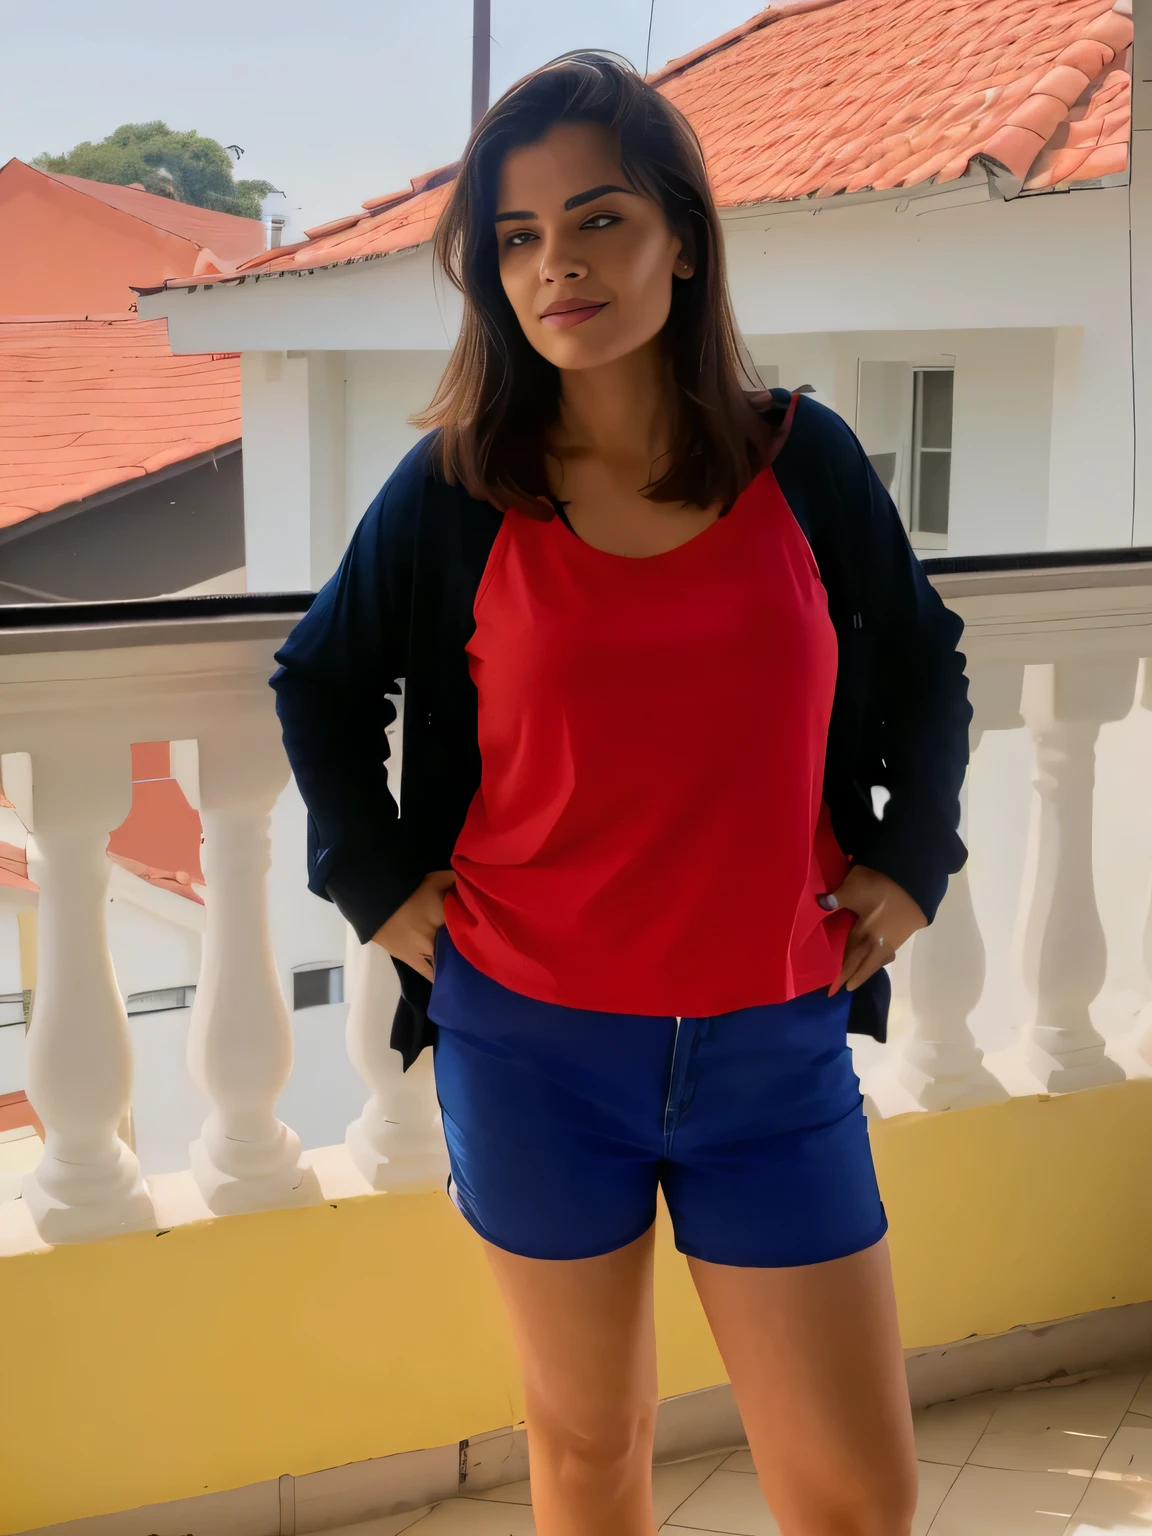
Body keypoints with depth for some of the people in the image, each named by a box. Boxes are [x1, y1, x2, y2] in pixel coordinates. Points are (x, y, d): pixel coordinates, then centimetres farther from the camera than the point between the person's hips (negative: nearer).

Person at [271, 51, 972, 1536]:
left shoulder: (805, 461, -3)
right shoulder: (452, 493, -5)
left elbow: (925, 667, 14)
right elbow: (321, 681, 11)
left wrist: (908, 862, 5)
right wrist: (376, 880, 2)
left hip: (774, 1048, 1)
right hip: (531, 1044, 0)